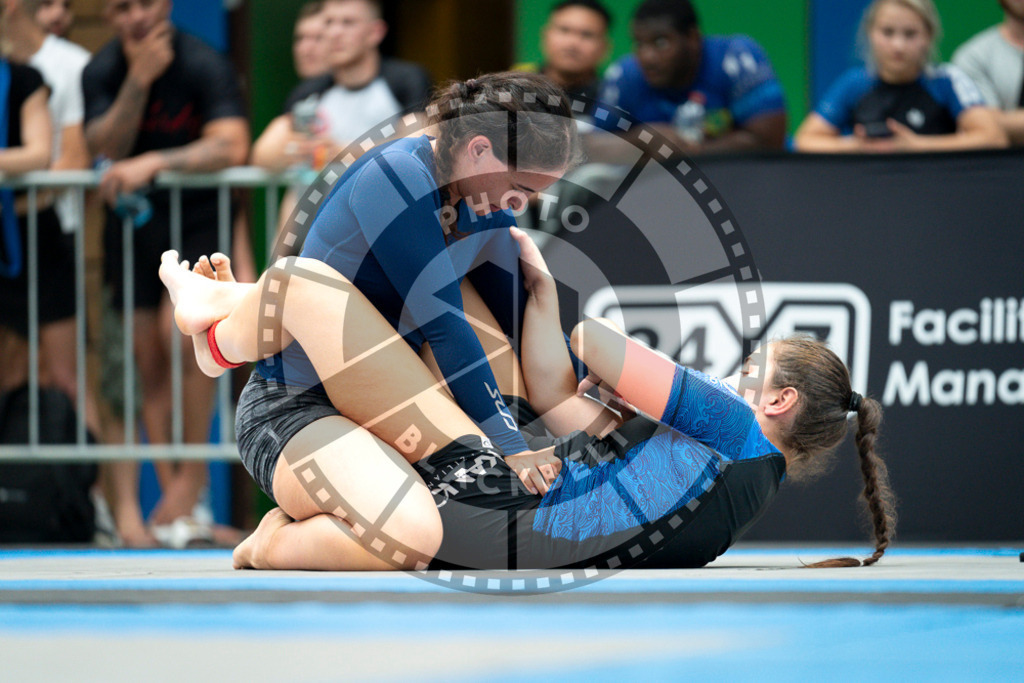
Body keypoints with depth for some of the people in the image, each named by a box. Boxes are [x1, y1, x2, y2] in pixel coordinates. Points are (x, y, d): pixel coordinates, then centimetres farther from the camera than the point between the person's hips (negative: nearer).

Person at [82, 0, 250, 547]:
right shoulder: (101, 72, -3)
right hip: (132, 223, 4)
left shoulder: (204, 66, -15)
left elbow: (231, 146, -26)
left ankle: (194, 470, -9)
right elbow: (107, 148, -15)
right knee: (143, 359, 0)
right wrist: (139, 78, -26)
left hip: (199, 219, -4)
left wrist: (153, 163, -34)